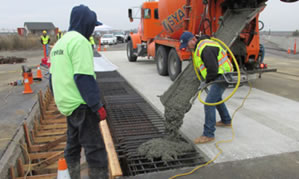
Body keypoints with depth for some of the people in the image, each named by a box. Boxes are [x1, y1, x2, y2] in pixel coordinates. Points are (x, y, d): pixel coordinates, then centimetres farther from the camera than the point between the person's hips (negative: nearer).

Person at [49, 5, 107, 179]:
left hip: (66, 104, 10)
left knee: (73, 146, 20)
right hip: (81, 105, -10)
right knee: (95, 149, -4)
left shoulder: (59, 43, 15)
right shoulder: (79, 41, -13)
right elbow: (84, 78, -21)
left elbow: (54, 77, 18)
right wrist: (97, 105, -18)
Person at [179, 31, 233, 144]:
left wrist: (206, 81, -13)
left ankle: (208, 134, -9)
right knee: (216, 98, 28)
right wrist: (203, 79, 8)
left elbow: (213, 69, -28)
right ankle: (226, 121, 47)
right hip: (219, 76, 11)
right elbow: (201, 66, 19)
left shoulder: (206, 48, -24)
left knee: (209, 103, -15)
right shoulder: (198, 47, 11)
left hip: (222, 76, -11)